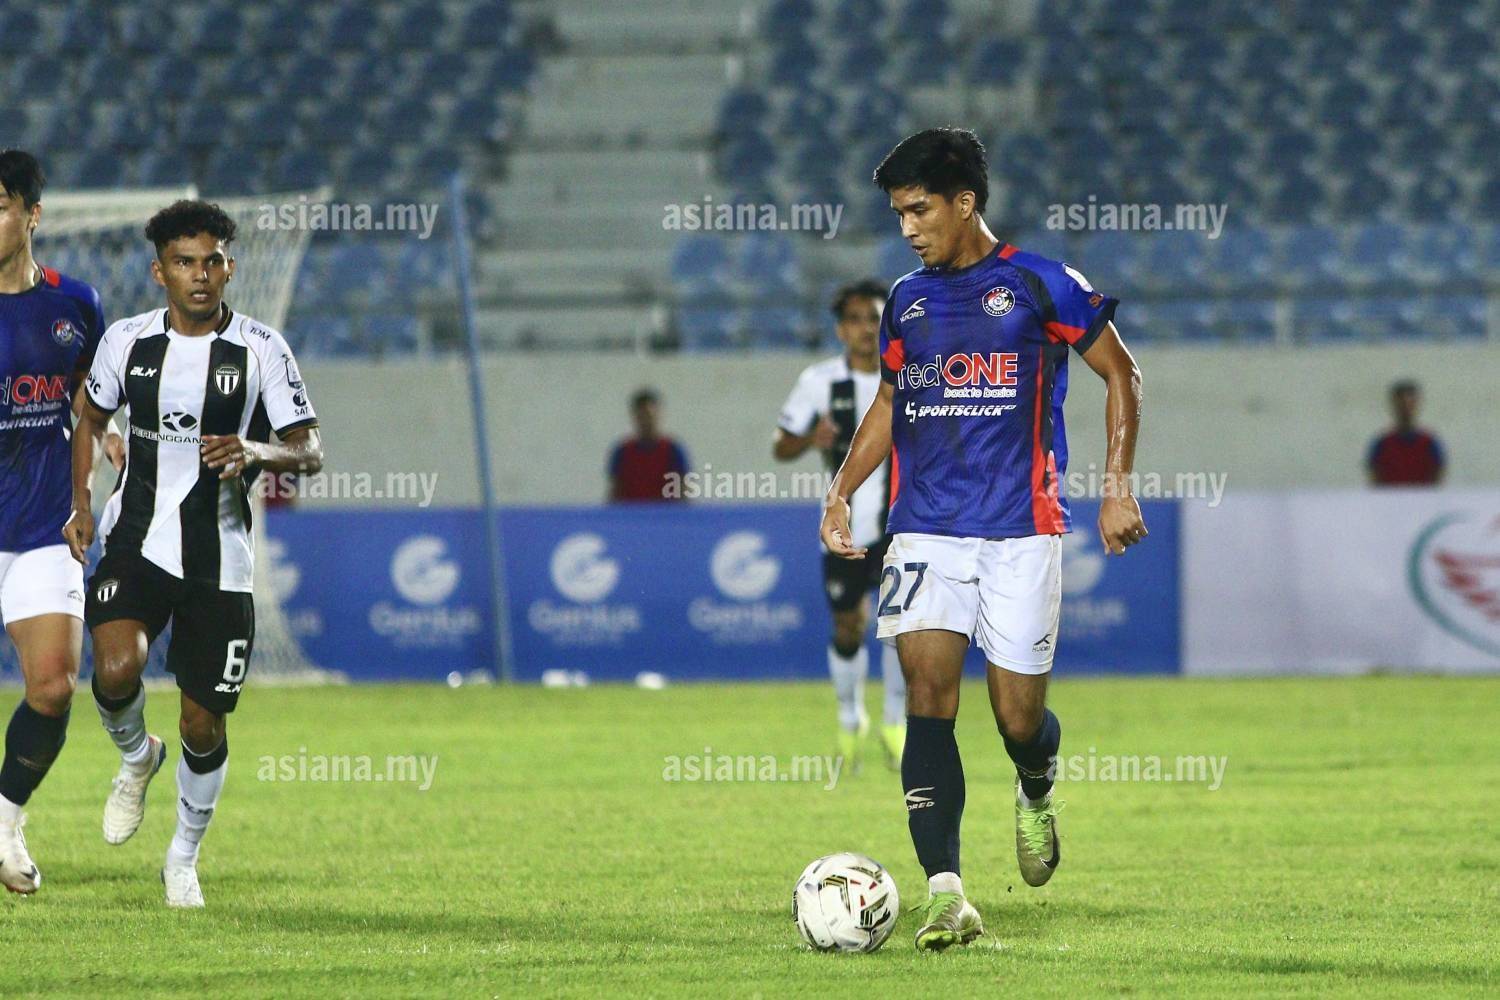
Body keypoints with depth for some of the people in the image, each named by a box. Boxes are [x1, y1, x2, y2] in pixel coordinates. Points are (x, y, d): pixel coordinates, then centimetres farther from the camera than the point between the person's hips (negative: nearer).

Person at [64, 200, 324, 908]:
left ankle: (184, 858, 27)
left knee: (203, 727, 2)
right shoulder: (127, 340, 2)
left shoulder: (261, 349, -4)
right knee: (116, 668, -27)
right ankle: (136, 757, 8)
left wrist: (257, 452, -25)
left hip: (219, 558, -1)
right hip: (137, 540, 1)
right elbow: (91, 416, 20)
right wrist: (80, 503, 10)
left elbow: (310, 452, -4)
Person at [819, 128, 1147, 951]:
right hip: (925, 528, 3)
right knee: (928, 690, -14)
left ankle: (1036, 792, 37)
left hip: (1020, 528, -3)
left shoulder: (1039, 286, -1)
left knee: (1018, 718, -2)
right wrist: (841, 492, 12)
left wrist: (1118, 486, -1)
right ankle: (945, 897, -19)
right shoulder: (907, 300, 12)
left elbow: (1120, 374, 6)